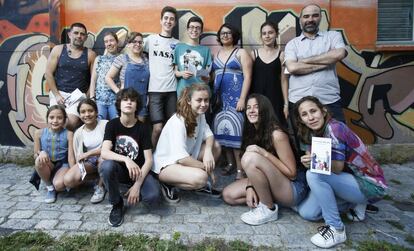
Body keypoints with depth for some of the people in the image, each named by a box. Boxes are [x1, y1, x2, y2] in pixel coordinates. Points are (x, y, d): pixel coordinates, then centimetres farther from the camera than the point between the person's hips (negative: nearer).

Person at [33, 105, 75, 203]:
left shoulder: (68, 134, -9)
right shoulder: (39, 133, -3)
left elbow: (71, 156, -11)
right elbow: (35, 155, 4)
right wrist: (40, 153, -21)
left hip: (62, 165, -3)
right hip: (46, 167, 3)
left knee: (59, 185, -32)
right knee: (39, 160, -32)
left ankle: (54, 186, 10)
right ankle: (50, 187, -7)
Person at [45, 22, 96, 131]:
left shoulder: (90, 54, 4)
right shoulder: (58, 50, 5)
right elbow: (48, 74, 2)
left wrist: (87, 97, -5)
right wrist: (56, 95, -5)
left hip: (79, 95, -1)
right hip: (59, 93, 1)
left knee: (71, 123, -20)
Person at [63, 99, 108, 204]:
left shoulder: (105, 124, -11)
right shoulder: (79, 133, 1)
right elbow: (78, 156, 4)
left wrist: (88, 153, -19)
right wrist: (80, 168, -15)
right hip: (88, 162, 3)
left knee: (104, 157, -40)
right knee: (68, 181, -23)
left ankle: (100, 186, -12)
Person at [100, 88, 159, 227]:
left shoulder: (143, 127, -10)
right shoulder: (112, 124, -8)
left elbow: (149, 160, -13)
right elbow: (104, 152, -22)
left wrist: (137, 185, -24)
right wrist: (126, 159, -40)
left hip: (139, 170, -1)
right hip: (119, 169, 1)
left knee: (153, 196, -30)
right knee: (106, 166, -35)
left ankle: (133, 193, 8)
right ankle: (117, 203, -8)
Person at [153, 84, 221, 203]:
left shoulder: (200, 114, -1)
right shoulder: (177, 122, -28)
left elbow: (209, 135, -2)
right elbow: (181, 158, -32)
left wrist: (208, 151, -25)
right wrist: (206, 167, -21)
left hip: (186, 159, 9)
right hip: (166, 164, -9)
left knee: (215, 147, -6)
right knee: (201, 177, -31)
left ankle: (201, 184, 8)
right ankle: (168, 184, -5)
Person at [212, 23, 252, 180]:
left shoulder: (241, 53, 2)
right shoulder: (217, 54, 17)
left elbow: (247, 76, -7)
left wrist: (242, 99, -16)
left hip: (236, 97, -5)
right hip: (220, 97, 5)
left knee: (235, 129, -11)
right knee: (222, 129, 2)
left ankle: (240, 168, -5)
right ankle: (230, 164, 13)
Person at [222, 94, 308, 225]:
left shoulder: (276, 134, -21)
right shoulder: (252, 133, 3)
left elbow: (292, 173, -19)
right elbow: (253, 169, 3)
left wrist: (264, 153, -26)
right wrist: (250, 187, -15)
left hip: (293, 189, -7)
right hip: (273, 183, 8)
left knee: (250, 158, -30)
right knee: (228, 195, -2)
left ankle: (269, 209, -13)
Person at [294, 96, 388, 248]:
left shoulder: (334, 128, -23)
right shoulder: (310, 135, 1)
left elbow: (337, 167, -22)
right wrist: (308, 161, -25)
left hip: (371, 185, -8)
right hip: (349, 179, 8)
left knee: (314, 175, -30)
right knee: (307, 213, -2)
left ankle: (336, 229, -16)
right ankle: (355, 203, 13)